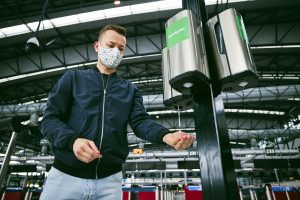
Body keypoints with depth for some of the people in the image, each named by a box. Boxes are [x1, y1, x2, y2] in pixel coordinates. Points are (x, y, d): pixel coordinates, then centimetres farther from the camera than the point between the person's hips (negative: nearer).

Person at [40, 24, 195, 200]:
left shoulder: (130, 90, 11)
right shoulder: (73, 78, 7)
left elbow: (141, 121, -3)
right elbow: (50, 119, 1)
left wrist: (167, 136, -25)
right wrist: (73, 140, -21)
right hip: (65, 175, -1)